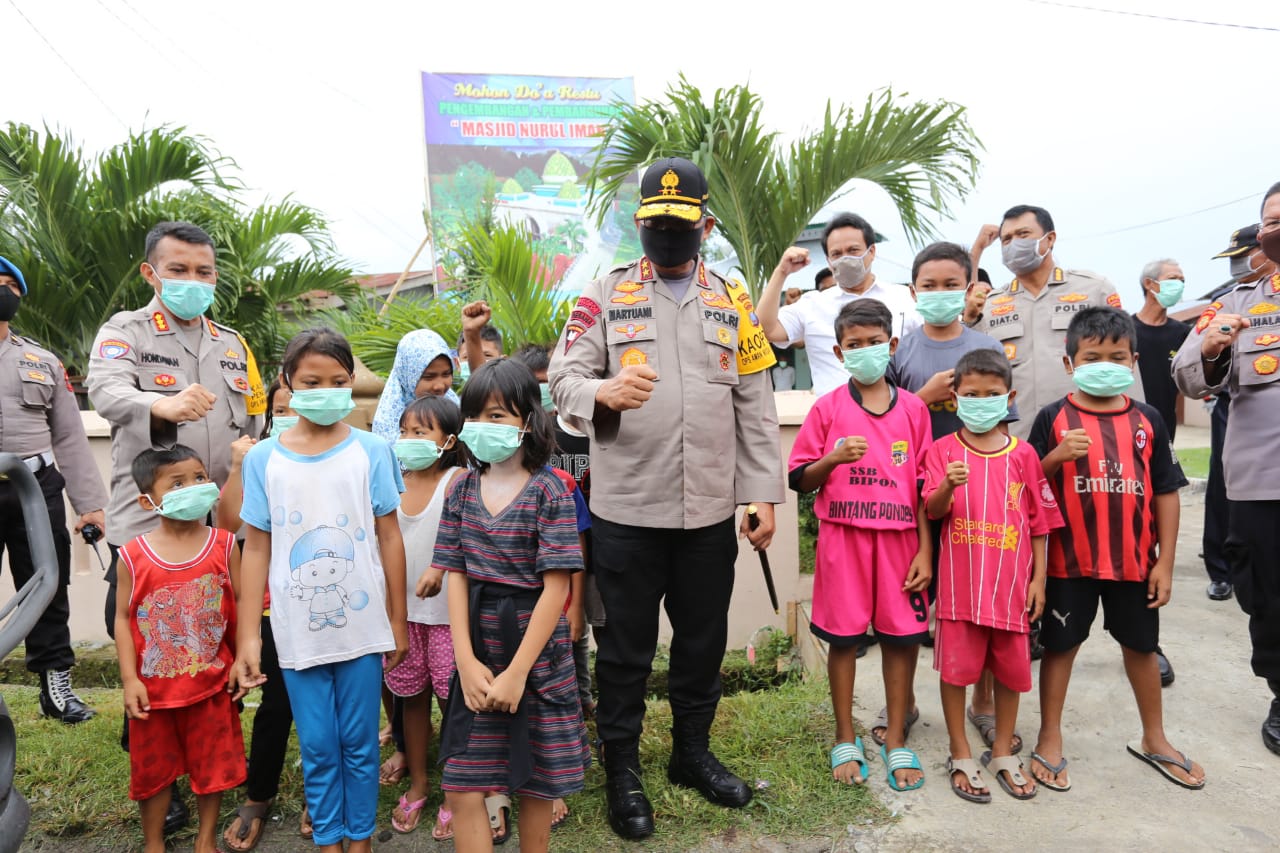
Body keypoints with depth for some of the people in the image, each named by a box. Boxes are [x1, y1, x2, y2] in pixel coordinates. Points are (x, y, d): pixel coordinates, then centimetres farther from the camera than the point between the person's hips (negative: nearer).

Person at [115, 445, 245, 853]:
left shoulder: (224, 546, -9)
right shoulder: (134, 556, -11)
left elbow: (241, 606, -4)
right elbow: (123, 618, -6)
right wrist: (130, 679, -9)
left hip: (211, 683, 0)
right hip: (154, 687, 0)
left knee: (213, 762, 15)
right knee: (153, 768, 17)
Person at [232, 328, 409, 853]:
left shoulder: (371, 451, -4)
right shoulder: (262, 459, -1)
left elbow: (389, 537, 0)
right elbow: (256, 548, 2)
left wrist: (397, 622, 2)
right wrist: (247, 636, 0)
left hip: (362, 628, -1)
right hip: (297, 633, 1)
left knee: (359, 744, 12)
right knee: (317, 748, 13)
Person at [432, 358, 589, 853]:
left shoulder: (548, 491, -10)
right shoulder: (463, 489, 3)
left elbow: (556, 588, -13)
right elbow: (456, 576, 1)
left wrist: (518, 672, -15)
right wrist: (466, 661, -8)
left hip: (536, 649, -3)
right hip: (477, 649, 4)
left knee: (535, 785, 12)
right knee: (461, 788, 4)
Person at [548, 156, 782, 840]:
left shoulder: (734, 303, 9)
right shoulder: (604, 296, 2)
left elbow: (756, 409, 9)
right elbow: (564, 380, -6)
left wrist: (764, 494, 4)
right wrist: (604, 391, -29)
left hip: (711, 510, 3)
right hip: (625, 509, -2)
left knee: (704, 639, 16)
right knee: (626, 646, 10)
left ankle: (693, 752, 38)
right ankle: (622, 770, 29)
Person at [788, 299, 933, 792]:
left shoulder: (913, 409, 5)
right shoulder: (827, 408, 0)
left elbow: (924, 485, 6)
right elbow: (799, 480, 1)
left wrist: (925, 550, 1)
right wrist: (834, 458, -18)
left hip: (899, 539, 2)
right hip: (843, 539, -1)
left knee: (902, 637, 6)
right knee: (843, 638, 6)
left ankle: (896, 741, 23)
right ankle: (845, 741, 23)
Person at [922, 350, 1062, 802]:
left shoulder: (1023, 454, 3)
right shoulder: (943, 450, -1)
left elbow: (1037, 520, 6)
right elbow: (933, 510, -9)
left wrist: (1038, 578, 3)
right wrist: (948, 486, -30)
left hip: (1011, 583, 2)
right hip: (960, 582, -2)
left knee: (1011, 668, 12)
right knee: (955, 667, 4)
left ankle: (1002, 753, 31)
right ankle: (961, 756, 22)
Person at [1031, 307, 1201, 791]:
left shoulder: (1147, 420, 1)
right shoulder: (1054, 419, -6)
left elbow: (1165, 492, 4)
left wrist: (1164, 561, 1)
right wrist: (1057, 457, -24)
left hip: (1134, 560, 3)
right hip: (1069, 560, -3)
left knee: (1141, 646, 18)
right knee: (1060, 645, 9)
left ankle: (1154, 739, 39)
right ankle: (1050, 739, 25)